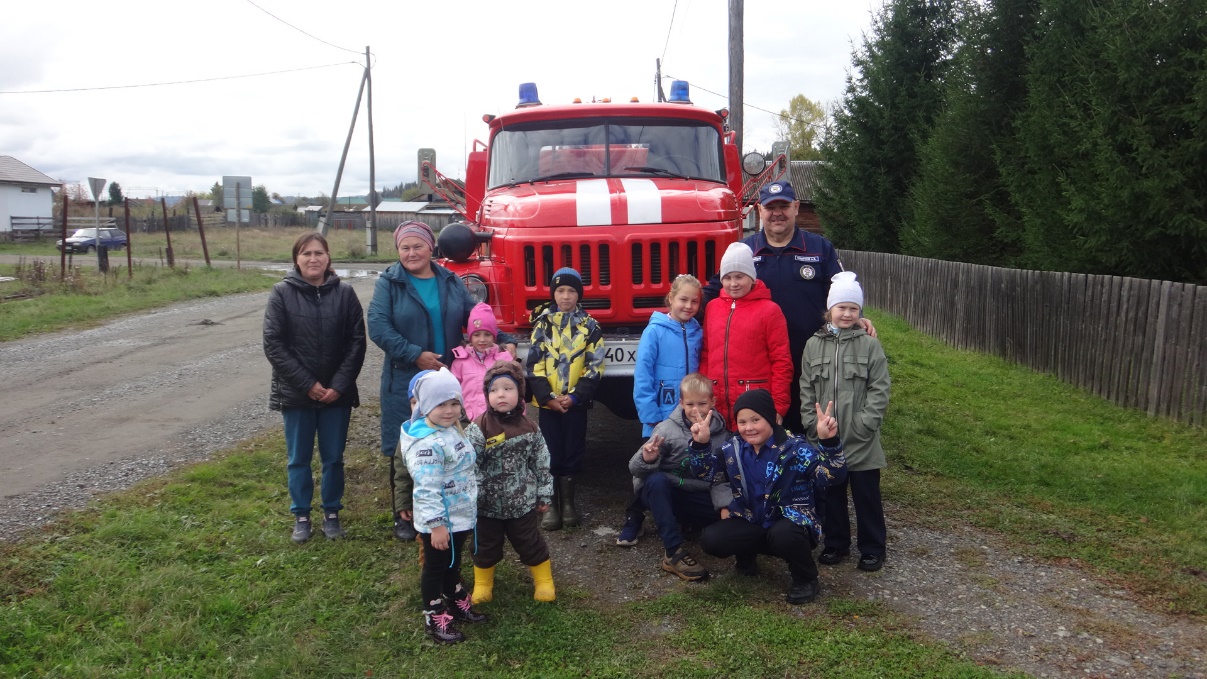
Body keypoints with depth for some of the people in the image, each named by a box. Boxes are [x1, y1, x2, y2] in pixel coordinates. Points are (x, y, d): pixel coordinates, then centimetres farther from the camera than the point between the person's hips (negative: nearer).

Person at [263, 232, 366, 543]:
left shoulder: (344, 293, -2)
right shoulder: (282, 293, -5)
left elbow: (356, 342, -3)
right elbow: (273, 345, -8)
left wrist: (339, 384, -11)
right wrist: (307, 384, -13)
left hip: (337, 392, 1)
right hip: (296, 393, -1)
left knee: (333, 458, 10)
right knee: (299, 459, 10)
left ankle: (331, 513, 26)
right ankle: (301, 516, 25)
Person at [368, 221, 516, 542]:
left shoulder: (450, 282, 7)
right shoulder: (389, 283, -3)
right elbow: (378, 327, -13)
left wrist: (505, 340, -4)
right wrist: (416, 355, -17)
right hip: (405, 383, -3)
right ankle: (404, 513, 16)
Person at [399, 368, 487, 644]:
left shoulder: (452, 430, 3)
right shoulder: (427, 443, -28)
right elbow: (427, 489, -30)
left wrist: (471, 506, 23)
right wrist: (436, 524, -29)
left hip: (459, 516, 9)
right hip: (439, 522, -9)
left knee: (453, 564, 25)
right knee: (436, 567, 9)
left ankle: (458, 603, 43)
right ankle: (435, 619, 24)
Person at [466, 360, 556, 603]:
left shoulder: (528, 428, -4)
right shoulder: (478, 430, -15)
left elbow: (541, 463, 4)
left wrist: (544, 495, 5)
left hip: (523, 502, 2)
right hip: (487, 505, -1)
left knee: (531, 544, 14)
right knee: (486, 547, 16)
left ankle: (544, 581, 35)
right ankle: (482, 584, 38)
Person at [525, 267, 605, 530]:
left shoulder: (589, 325, 2)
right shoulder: (542, 324, 2)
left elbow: (595, 365, -3)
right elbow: (534, 365, -2)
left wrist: (576, 396, -13)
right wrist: (547, 396, -13)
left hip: (576, 401, 0)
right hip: (548, 401, 0)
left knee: (572, 452, 7)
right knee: (550, 453, 3)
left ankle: (568, 502, 19)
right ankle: (551, 504, 12)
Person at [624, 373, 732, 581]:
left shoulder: (720, 433, -5)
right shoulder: (668, 429, -16)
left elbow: (721, 478, -3)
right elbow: (635, 469, -18)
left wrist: (725, 505, -19)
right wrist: (647, 460, -40)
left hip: (696, 497, 3)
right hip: (660, 492, -3)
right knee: (657, 479, -37)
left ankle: (686, 523, 11)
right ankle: (673, 552, -32)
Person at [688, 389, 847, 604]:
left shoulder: (796, 448, -14)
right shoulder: (733, 449, 1)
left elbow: (833, 476, -23)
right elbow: (706, 473, 7)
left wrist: (829, 442, -41)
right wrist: (700, 445, -11)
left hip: (791, 524, -4)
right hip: (751, 524, 4)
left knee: (783, 534, -39)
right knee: (710, 539, -19)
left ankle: (806, 579, -6)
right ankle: (747, 556, 16)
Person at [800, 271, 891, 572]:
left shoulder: (870, 346, -2)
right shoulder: (814, 345, 6)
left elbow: (880, 390, -4)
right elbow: (806, 390, 6)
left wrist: (865, 424, -12)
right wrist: (812, 423, -3)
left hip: (861, 442, -2)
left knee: (866, 494, 7)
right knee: (830, 493, 13)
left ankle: (872, 548, 20)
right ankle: (835, 543, 28)